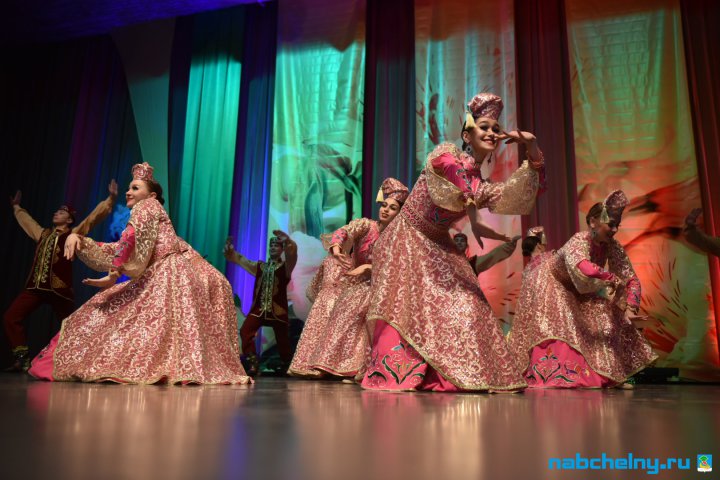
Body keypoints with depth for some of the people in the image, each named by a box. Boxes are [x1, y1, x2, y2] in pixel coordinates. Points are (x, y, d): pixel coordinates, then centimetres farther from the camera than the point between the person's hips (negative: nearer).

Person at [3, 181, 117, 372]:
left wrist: (111, 198, -10)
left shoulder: (73, 233, 5)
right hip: (35, 286, 6)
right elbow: (26, 220, 41)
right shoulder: (43, 234, 22)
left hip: (59, 288, -5)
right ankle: (22, 358, -1)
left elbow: (94, 216, -3)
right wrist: (16, 206, 54)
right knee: (11, 317, -5)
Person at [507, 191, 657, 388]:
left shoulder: (613, 246, -17)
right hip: (549, 284, -6)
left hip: (576, 290, 7)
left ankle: (612, 374, 10)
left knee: (605, 322, 0)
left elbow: (632, 279, -15)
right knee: (554, 327, -13)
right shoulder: (579, 242, -36)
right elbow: (585, 269, -58)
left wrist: (630, 309, -30)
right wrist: (615, 280, -46)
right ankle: (551, 377, 1)